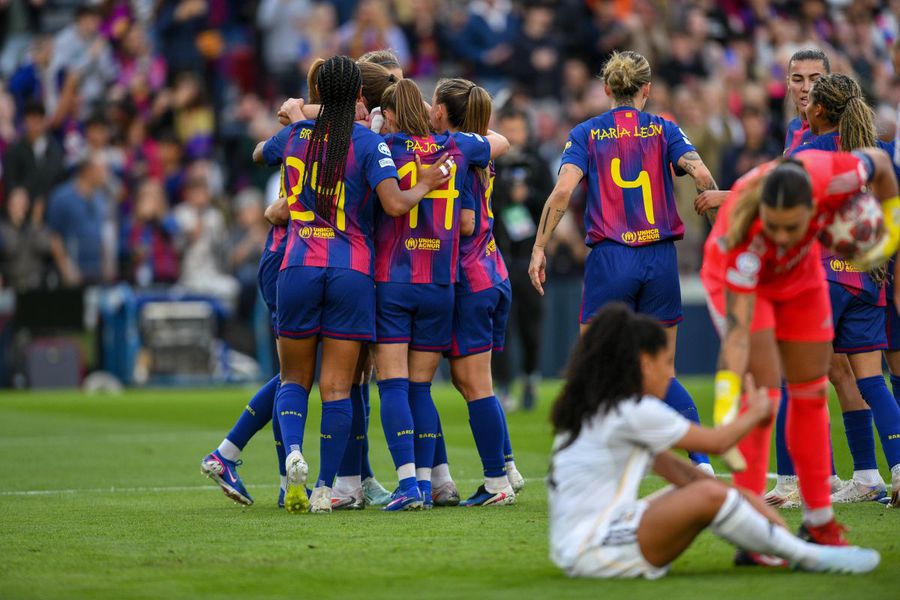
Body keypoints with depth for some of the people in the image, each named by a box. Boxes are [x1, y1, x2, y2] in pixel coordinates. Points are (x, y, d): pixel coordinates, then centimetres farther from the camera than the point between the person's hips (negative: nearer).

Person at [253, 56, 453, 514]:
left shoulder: (295, 135, 7)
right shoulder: (368, 143, -4)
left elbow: (259, 154, 31)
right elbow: (395, 205, -15)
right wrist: (425, 184, 4)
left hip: (299, 268, 2)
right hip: (352, 270, -2)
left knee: (294, 378, 12)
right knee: (337, 386, 2)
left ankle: (293, 451, -16)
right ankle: (325, 488, -1)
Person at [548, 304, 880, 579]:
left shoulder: (596, 408, 16)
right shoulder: (635, 412, -14)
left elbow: (673, 468, 15)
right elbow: (715, 442, -3)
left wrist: (739, 495, 9)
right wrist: (755, 413, 15)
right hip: (591, 551, -10)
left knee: (709, 489, 8)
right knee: (709, 496, -23)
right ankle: (807, 558, -10)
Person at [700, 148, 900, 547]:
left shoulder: (831, 178, -39)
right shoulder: (745, 238, -46)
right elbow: (737, 331, -46)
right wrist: (725, 407, -53)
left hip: (800, 274, 5)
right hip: (739, 282, -5)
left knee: (811, 392, 10)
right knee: (763, 389, -19)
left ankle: (819, 522, 23)